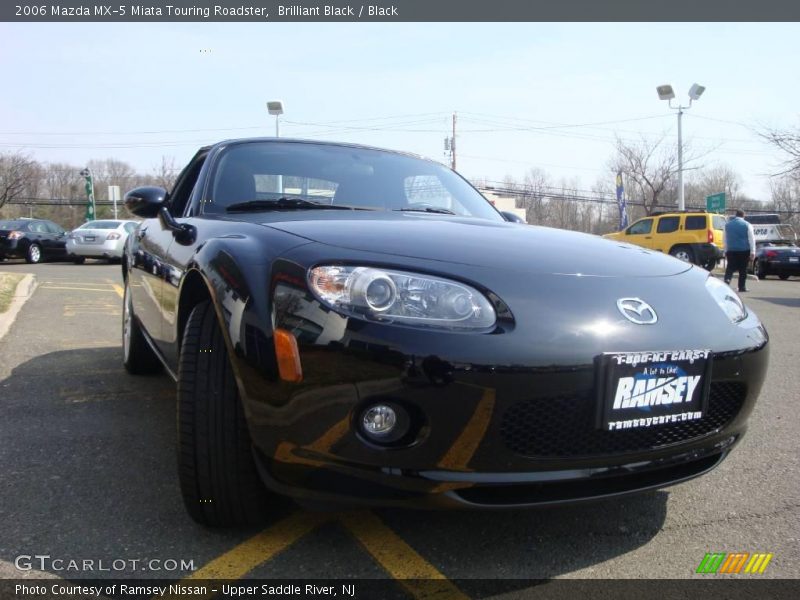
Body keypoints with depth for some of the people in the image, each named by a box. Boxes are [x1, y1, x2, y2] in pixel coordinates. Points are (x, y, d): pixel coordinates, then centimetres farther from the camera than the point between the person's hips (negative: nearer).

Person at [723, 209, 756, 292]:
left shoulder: (727, 225, 9)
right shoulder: (747, 225, -1)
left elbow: (725, 239, 14)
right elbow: (751, 239, -4)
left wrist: (725, 251, 19)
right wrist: (752, 252, -4)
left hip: (731, 250, 2)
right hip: (744, 250, -2)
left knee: (730, 267, 6)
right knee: (743, 269, 5)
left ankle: (727, 279, -21)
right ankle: (742, 287, 8)